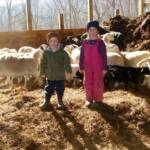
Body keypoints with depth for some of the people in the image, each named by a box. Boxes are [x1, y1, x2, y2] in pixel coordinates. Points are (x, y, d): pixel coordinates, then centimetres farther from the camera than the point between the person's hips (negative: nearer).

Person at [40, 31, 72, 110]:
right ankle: (46, 101, 21)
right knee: (49, 88, 9)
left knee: (60, 89, 9)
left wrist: (68, 71, -7)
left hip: (60, 75, -1)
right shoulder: (46, 52, -2)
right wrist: (42, 72, 5)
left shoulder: (62, 52, -7)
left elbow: (67, 62, -3)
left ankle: (60, 102, 24)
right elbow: (43, 63, 4)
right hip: (50, 75, 1)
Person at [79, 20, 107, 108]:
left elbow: (104, 56, -6)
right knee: (87, 83, 9)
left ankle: (98, 99, 16)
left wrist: (104, 68, -9)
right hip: (88, 67, 4)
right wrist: (81, 67, 5)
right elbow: (82, 56, 6)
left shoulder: (100, 42, -7)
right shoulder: (85, 42, 3)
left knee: (97, 83, 3)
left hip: (98, 68, -4)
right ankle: (89, 99, 23)